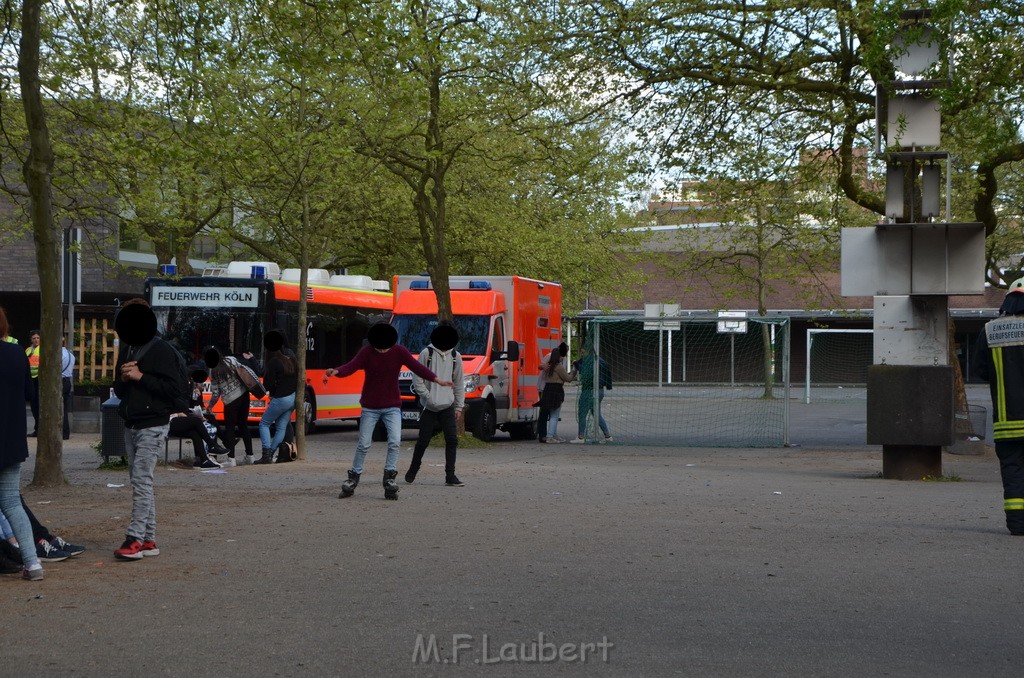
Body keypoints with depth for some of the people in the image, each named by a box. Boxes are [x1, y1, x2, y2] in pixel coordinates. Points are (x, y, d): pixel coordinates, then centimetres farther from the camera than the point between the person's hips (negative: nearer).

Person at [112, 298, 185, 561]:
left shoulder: (162, 351, -8)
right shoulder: (127, 350, 16)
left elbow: (173, 389, -14)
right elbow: (119, 390, 22)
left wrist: (140, 377, -16)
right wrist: (123, 378, -1)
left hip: (152, 426, -8)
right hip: (131, 426, 8)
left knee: (141, 480, -13)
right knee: (140, 482, 8)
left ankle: (135, 539, -16)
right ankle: (148, 539, 12)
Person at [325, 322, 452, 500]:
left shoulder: (399, 352, -6)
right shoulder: (367, 352, -10)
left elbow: (417, 367, -10)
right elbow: (351, 367, -22)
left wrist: (437, 379, -20)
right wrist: (336, 371, -43)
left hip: (392, 407, 1)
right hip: (370, 407, -1)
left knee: (395, 441, -14)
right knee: (363, 444, 1)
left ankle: (389, 477, -3)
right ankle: (353, 477, 14)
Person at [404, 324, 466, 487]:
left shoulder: (455, 357, 7)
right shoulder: (427, 354, -4)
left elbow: (459, 383, 12)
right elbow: (417, 380, -3)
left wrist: (459, 407, 9)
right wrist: (428, 397, -11)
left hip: (448, 406, 3)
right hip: (429, 406, -3)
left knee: (452, 439, -7)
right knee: (423, 440, 2)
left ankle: (450, 476, -4)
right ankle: (413, 469, 22)